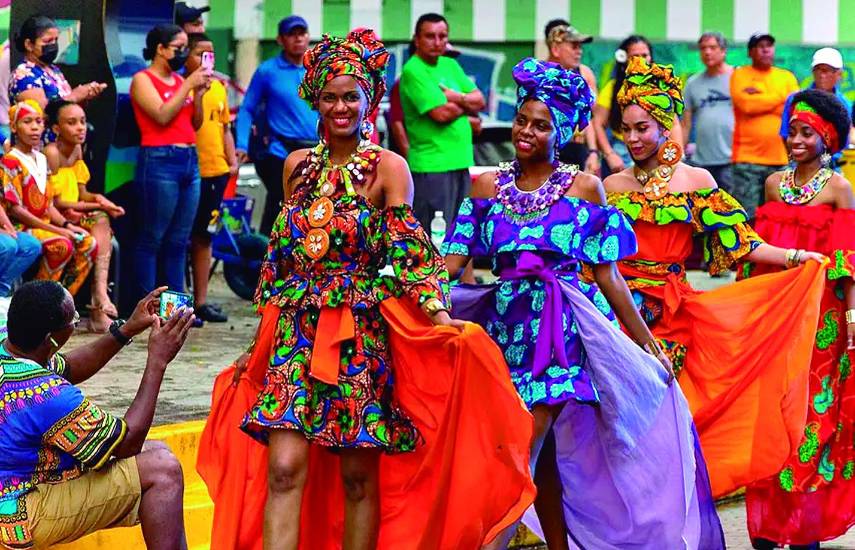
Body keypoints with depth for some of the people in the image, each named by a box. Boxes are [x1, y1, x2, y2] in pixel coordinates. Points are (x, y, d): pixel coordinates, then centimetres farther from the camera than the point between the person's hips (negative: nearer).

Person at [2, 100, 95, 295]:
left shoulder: (41, 159, 14)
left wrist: (66, 225, -2)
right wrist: (56, 230, -18)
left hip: (44, 224, 8)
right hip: (21, 227, -8)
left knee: (89, 244, -7)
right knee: (63, 245, -31)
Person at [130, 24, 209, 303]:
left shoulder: (181, 80, 17)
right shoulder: (143, 80, -2)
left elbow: (195, 124, 17)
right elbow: (162, 115, -15)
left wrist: (198, 94, 3)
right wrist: (188, 86, -10)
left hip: (190, 161, 7)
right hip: (159, 161, -7)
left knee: (179, 240, 8)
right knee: (152, 238, -5)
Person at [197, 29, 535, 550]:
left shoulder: (388, 168, 0)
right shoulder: (299, 166, 12)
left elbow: (408, 252, -8)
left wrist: (437, 314, -23)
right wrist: (270, 322, 21)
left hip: (362, 333, -3)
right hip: (297, 330, 3)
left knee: (358, 474, 1)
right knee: (284, 465, -10)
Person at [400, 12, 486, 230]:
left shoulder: (450, 65, 14)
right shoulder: (413, 71, -11)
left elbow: (479, 100, 11)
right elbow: (441, 113, -17)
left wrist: (456, 98, -9)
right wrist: (466, 105, 2)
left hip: (461, 162, 8)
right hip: (432, 165, -8)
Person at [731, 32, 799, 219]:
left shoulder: (787, 77, 13)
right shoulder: (740, 75, 3)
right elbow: (746, 104, -14)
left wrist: (759, 99, -9)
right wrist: (782, 97, -3)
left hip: (781, 159, 4)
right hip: (748, 159, -4)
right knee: (746, 219, -6)